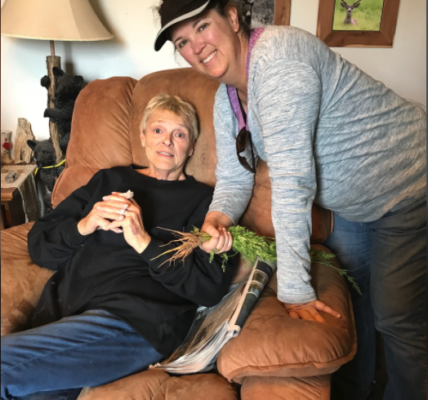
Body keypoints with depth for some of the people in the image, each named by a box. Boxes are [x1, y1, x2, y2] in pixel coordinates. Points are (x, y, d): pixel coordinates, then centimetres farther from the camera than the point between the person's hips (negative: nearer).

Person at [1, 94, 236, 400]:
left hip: (135, 323, -3)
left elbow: (211, 287, -4)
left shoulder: (202, 200, 8)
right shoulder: (109, 180, 20)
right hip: (61, 314, 3)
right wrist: (83, 226, -4)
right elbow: (39, 245, 17)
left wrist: (144, 242, -12)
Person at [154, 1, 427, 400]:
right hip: (352, 202, 8)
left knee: (396, 319, 2)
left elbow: (292, 182, -35)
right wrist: (217, 217, -21)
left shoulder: (277, 58, -30)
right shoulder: (226, 98, -1)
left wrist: (294, 288, -30)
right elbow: (233, 177, 1)